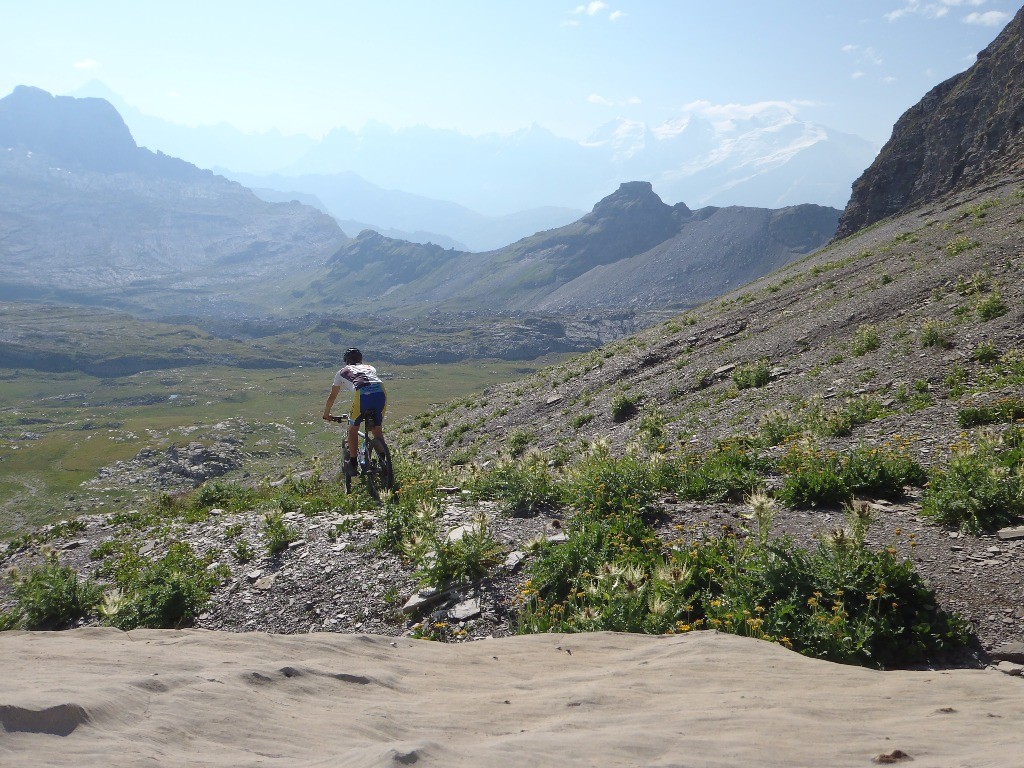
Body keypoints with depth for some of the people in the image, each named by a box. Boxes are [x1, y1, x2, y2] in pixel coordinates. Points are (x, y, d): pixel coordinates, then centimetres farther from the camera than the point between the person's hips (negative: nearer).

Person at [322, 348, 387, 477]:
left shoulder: (342, 372, 31)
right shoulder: (370, 368, 38)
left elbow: (332, 397, 38)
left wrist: (326, 414, 52)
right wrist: (374, 409, 60)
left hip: (362, 394, -3)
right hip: (381, 392, 3)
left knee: (353, 429, 18)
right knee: (377, 429, 21)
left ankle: (353, 464, 16)